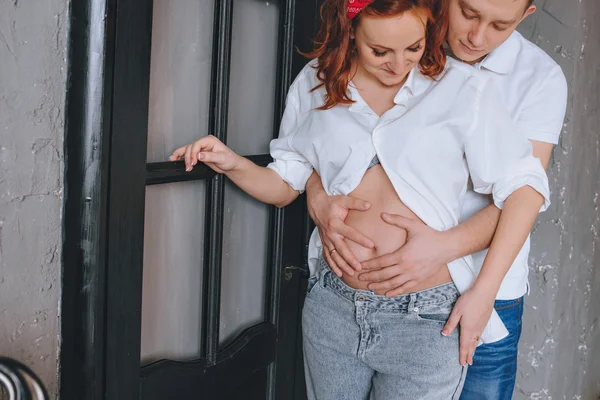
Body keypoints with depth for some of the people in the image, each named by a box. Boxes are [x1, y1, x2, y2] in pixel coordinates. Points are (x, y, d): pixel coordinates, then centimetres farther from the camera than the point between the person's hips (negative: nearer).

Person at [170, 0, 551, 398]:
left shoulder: (462, 88, -7)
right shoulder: (315, 84, 3)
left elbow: (524, 186, -6)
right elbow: (284, 186, 10)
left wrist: (483, 293, -11)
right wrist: (234, 164, -10)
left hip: (425, 319, -3)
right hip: (333, 307, 3)